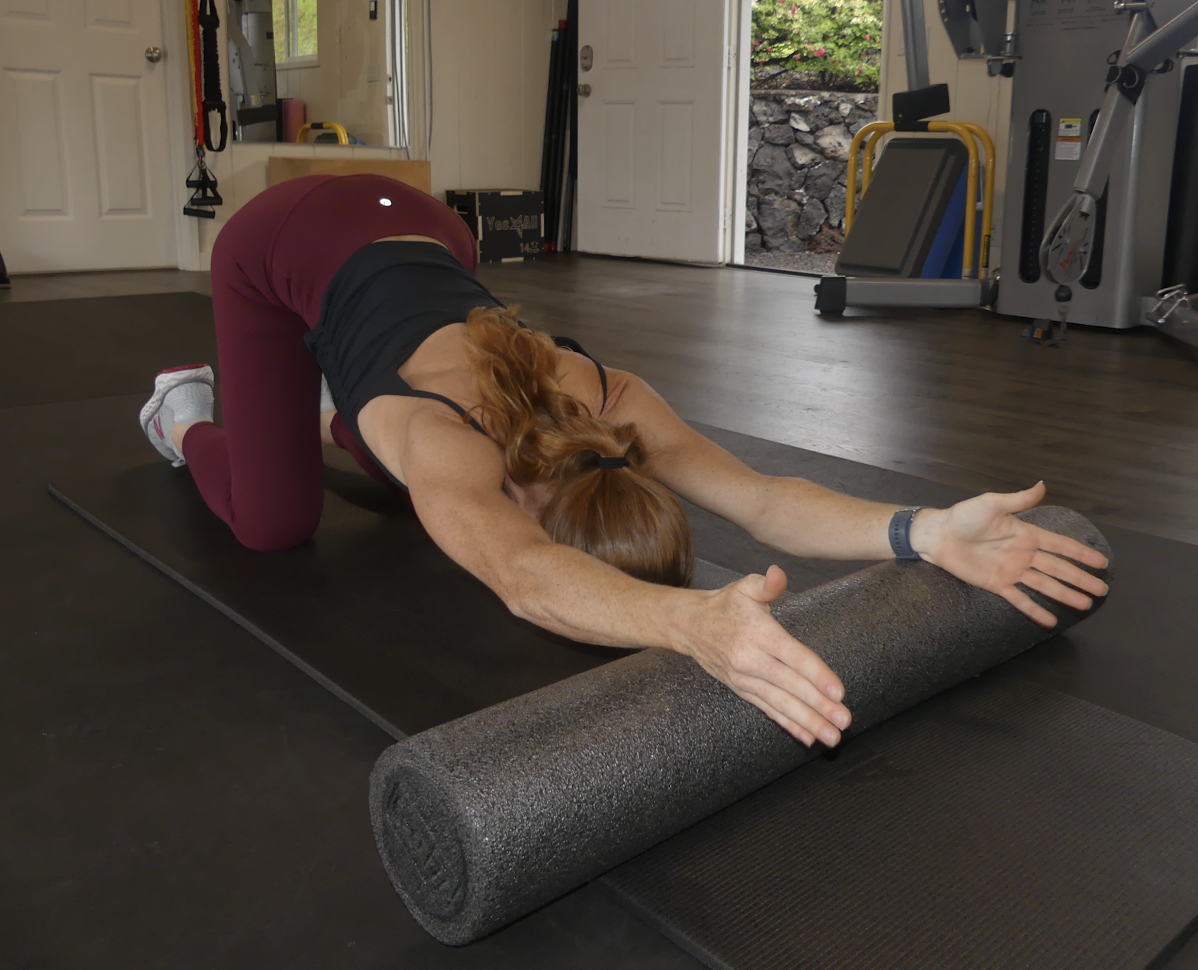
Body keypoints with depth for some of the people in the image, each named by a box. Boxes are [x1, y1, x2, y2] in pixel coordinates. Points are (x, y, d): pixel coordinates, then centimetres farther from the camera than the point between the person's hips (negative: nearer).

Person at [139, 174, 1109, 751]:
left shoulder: (607, 404, -31)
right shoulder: (451, 445, -44)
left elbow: (759, 496, -39)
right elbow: (522, 576, -65)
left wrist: (924, 530, -55)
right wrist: (694, 623, -83)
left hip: (416, 228, 4)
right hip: (283, 244, -4)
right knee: (275, 520, -7)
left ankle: (324, 417, 41)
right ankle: (186, 411, 24)